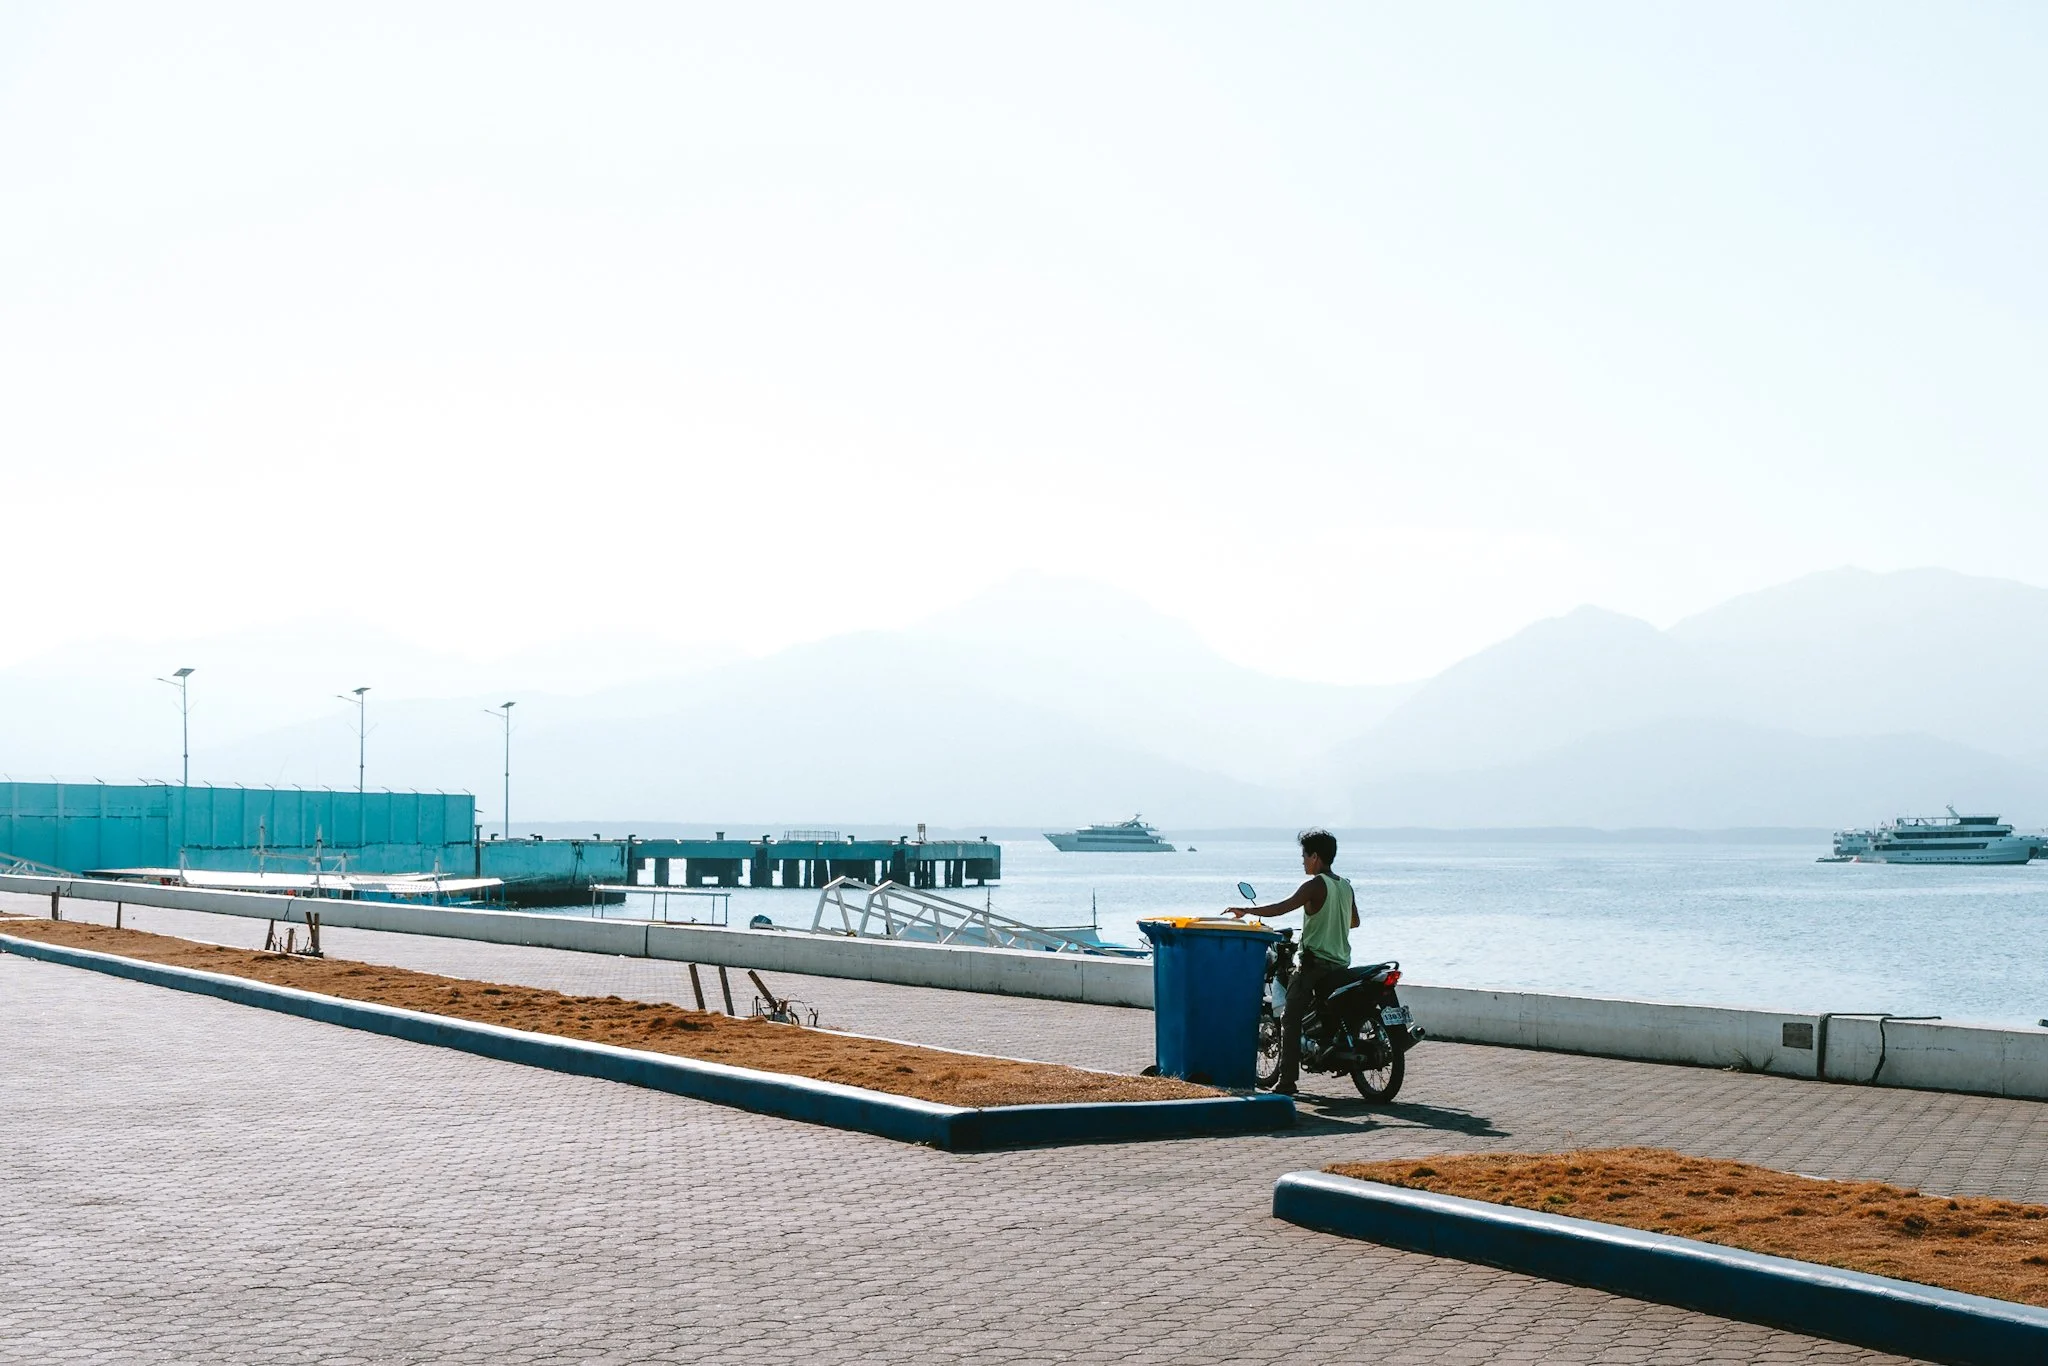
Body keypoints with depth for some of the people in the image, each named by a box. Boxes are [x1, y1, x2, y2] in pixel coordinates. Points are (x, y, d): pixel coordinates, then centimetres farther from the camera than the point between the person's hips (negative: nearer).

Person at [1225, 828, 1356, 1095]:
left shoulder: (1316, 885, -10)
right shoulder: (1345, 886, 12)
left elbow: (1282, 908, -18)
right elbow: (1354, 922, 25)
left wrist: (1246, 910, -13)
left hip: (1314, 962, -7)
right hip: (1341, 963, 7)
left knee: (1291, 1020, -6)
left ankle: (1287, 1081, -13)